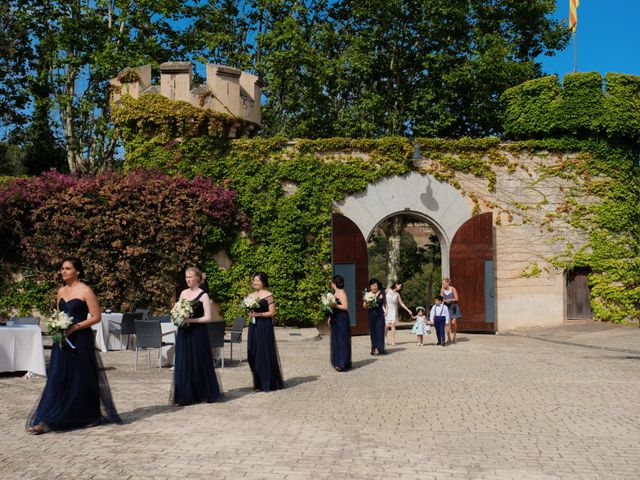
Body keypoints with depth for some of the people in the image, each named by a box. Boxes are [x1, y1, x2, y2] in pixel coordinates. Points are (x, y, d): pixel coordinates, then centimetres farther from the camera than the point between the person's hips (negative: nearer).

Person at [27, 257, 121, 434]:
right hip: (62, 341, 6)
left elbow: (96, 317, -11)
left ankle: (90, 417, 19)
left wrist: (74, 327, -18)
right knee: (57, 379, 2)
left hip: (80, 341, -6)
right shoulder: (61, 291, 12)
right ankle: (46, 420, 5)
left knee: (81, 379, 3)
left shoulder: (85, 291, -8)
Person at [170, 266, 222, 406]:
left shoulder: (203, 295, -6)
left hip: (198, 334, -5)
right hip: (183, 333, 5)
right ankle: (185, 396, 10)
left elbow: (208, 317, -10)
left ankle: (206, 393, 16)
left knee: (199, 363, 1)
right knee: (183, 364, 4)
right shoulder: (183, 293, 10)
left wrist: (191, 320, -19)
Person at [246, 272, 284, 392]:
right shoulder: (251, 296, 13)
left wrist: (257, 314, -18)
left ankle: (269, 383, 7)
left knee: (266, 354, -2)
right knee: (254, 354, 6)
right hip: (253, 327, 6)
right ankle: (259, 383, 14)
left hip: (265, 327, -6)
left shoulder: (268, 295, -6)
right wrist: (249, 313, -2)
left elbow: (271, 312, -9)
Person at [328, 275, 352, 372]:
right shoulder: (335, 292, 14)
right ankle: (337, 362, 20)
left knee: (341, 340, -6)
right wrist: (330, 317, 15)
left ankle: (342, 363, -4)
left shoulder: (341, 293, -13)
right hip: (335, 319, 10)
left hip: (342, 320, -9)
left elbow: (345, 307, -19)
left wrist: (334, 305, -23)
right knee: (335, 341, 13)